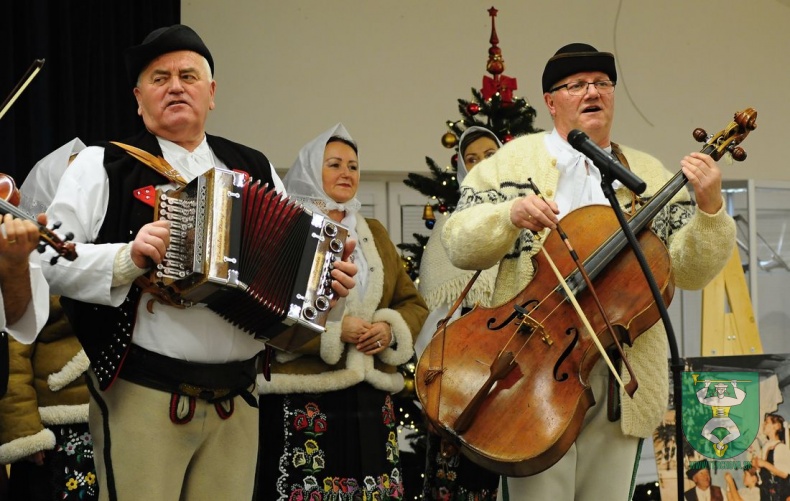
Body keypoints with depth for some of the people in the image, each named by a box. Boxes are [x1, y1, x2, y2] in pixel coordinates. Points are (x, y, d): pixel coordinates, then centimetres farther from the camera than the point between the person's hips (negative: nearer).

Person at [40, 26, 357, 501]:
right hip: (140, 394, -3)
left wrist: (330, 279, -1)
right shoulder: (103, 166, 2)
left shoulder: (255, 170, 14)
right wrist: (128, 259, -20)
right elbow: (49, 261, -7)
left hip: (237, 398, 4)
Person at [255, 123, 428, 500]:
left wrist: (391, 330, -1)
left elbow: (413, 303, 21)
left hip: (371, 398, 6)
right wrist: (332, 330, -17)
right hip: (304, 400, -6)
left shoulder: (373, 231, 20)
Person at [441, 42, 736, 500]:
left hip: (623, 383, 3)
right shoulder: (515, 160, 7)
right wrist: (511, 214, -17)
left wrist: (710, 207, -12)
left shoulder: (649, 175, 12)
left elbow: (691, 271, 4)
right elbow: (460, 245, 1)